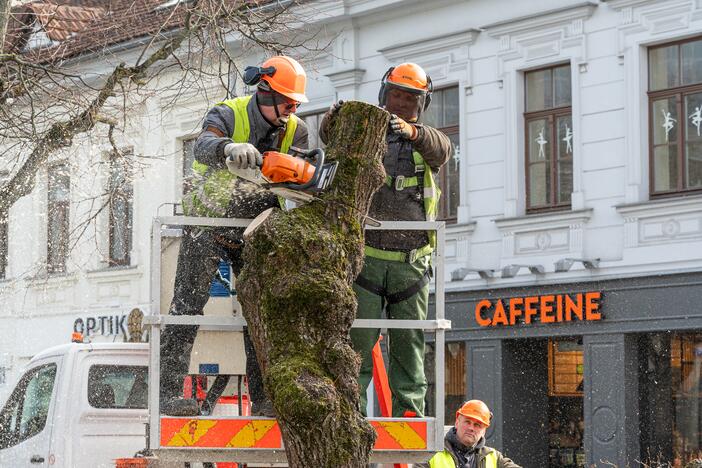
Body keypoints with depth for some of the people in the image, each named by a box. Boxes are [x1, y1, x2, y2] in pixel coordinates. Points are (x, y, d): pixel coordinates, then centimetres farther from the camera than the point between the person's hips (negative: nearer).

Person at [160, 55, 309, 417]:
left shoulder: (294, 130, -2)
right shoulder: (228, 115, -19)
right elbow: (204, 145, -39)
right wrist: (230, 147, -62)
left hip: (253, 228, 5)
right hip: (208, 220, -5)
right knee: (189, 303, -9)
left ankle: (263, 397, 4)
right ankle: (169, 390, -12)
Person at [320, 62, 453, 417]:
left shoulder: (426, 140, 13)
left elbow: (442, 149, -10)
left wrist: (411, 132, -32)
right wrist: (332, 120, -34)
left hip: (412, 262, 2)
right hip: (366, 256, -2)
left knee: (409, 341, 3)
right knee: (358, 338, -6)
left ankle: (409, 411, 5)